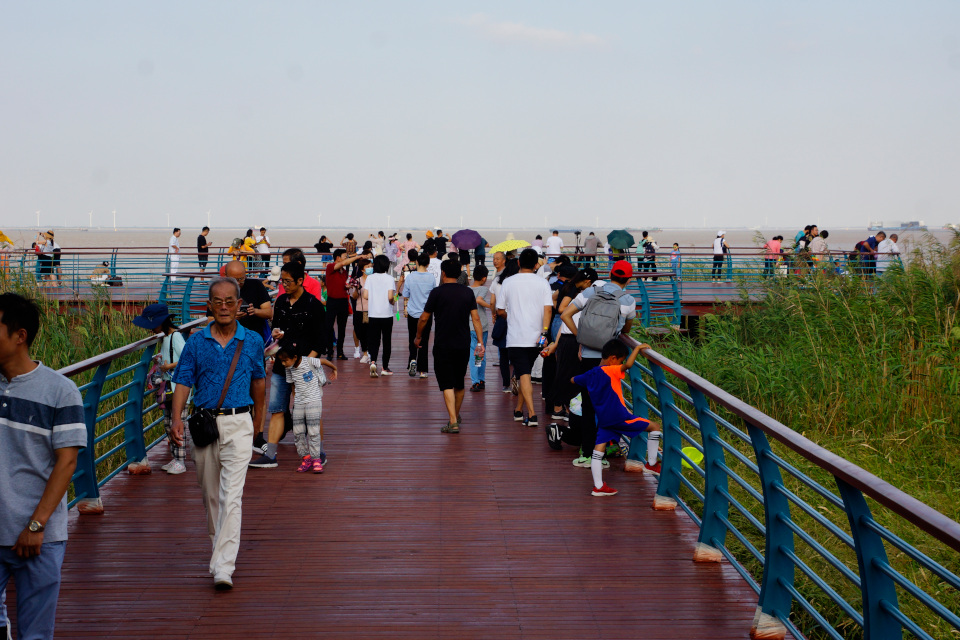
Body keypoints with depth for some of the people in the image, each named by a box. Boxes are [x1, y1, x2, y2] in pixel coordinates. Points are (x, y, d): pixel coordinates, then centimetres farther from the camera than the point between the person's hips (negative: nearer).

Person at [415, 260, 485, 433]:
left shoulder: (437, 292, -6)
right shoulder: (468, 293, 5)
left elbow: (424, 318, -4)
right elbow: (476, 318, 1)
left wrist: (418, 337, 12)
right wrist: (480, 343, 3)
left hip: (443, 345, -4)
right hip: (463, 345, 4)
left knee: (447, 384, -5)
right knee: (459, 384, 18)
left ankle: (453, 422, -15)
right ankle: (456, 416, 35)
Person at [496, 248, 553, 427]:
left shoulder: (508, 282, -1)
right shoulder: (542, 283, 1)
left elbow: (500, 309, 5)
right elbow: (547, 309, -8)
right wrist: (544, 333, -11)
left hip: (515, 337, -2)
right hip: (535, 337, 2)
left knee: (524, 375, -6)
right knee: (525, 372, 17)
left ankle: (532, 414, -18)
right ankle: (518, 410, 26)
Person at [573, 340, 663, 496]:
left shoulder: (589, 375, 9)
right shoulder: (609, 372, -15)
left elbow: (573, 379, 27)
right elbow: (628, 365, -33)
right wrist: (637, 348, -21)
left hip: (603, 420, 7)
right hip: (620, 418, -7)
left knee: (598, 451, 7)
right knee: (655, 427, 6)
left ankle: (598, 487, 8)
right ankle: (651, 464, 12)